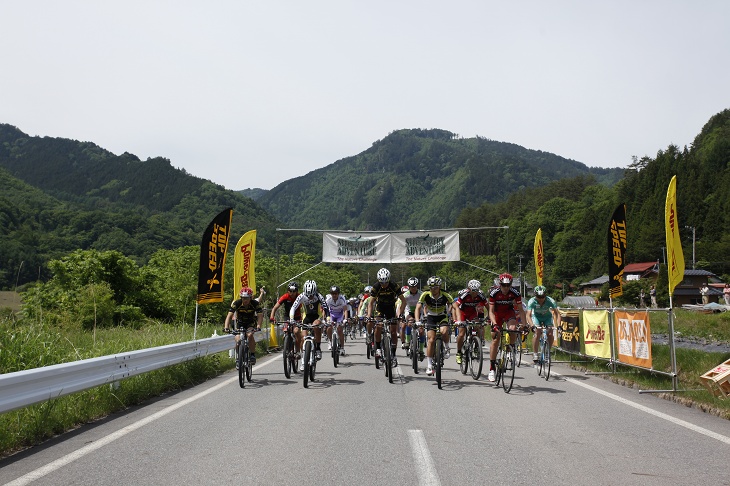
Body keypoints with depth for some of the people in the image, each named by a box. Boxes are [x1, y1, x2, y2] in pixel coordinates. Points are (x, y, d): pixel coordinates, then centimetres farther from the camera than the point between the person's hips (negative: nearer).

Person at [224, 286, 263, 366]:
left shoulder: (255, 303, -25)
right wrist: (226, 327, -45)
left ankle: (253, 355, -14)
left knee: (250, 335, -30)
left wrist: (258, 326, -50)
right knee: (238, 340, -18)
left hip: (251, 323, -1)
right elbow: (229, 315, -30)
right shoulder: (236, 303, -25)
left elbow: (260, 315, -32)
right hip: (240, 323, 1)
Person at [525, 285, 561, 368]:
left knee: (550, 333, -20)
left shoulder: (551, 301, -31)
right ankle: (535, 354, -17)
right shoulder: (532, 301, -32)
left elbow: (557, 314, -35)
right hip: (536, 317, -1)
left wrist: (558, 326, -49)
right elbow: (528, 315, -38)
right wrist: (532, 326, -54)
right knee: (537, 332, -25)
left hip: (547, 317, 1)